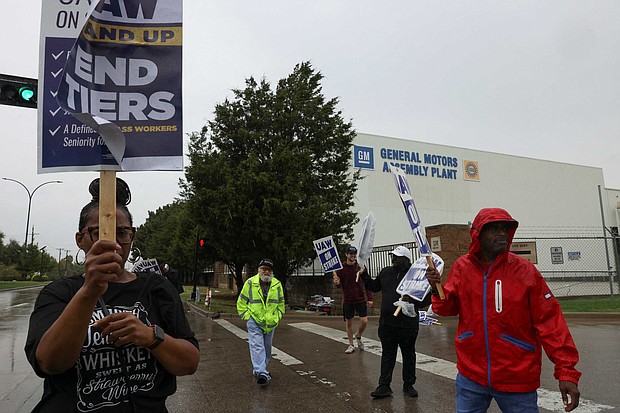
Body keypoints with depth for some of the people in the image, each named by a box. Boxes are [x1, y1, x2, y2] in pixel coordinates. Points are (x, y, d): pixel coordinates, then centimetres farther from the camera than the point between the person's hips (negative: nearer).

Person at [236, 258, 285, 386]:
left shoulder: (277, 284, 3)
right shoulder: (250, 283, -5)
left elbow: (281, 303, 15)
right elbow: (241, 302, 2)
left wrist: (278, 316, 6)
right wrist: (246, 316, -5)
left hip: (270, 323, 4)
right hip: (254, 322, -4)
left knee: (267, 348, 13)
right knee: (257, 346, -14)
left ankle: (259, 369, 30)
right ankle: (261, 372, -18)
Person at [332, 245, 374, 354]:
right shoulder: (341, 268, -2)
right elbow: (339, 284, 3)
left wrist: (370, 298, -3)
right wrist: (337, 283, -22)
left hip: (360, 299, 0)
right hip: (347, 300, 0)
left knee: (364, 321, -5)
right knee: (349, 322, 8)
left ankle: (358, 337, 26)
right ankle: (351, 345, 24)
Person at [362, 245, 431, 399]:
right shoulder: (386, 272, 7)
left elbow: (427, 298, -11)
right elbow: (374, 286, 23)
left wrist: (413, 300, -27)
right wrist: (364, 275, 13)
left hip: (408, 324, -4)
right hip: (386, 323, 4)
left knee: (408, 355, 13)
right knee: (387, 354, 10)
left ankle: (408, 385, 27)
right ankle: (384, 386, 17)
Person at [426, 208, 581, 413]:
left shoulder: (524, 270, -9)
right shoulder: (462, 267, -1)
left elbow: (549, 321, -9)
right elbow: (449, 308, 5)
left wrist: (566, 371, -13)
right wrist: (437, 289, -15)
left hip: (517, 380, -2)